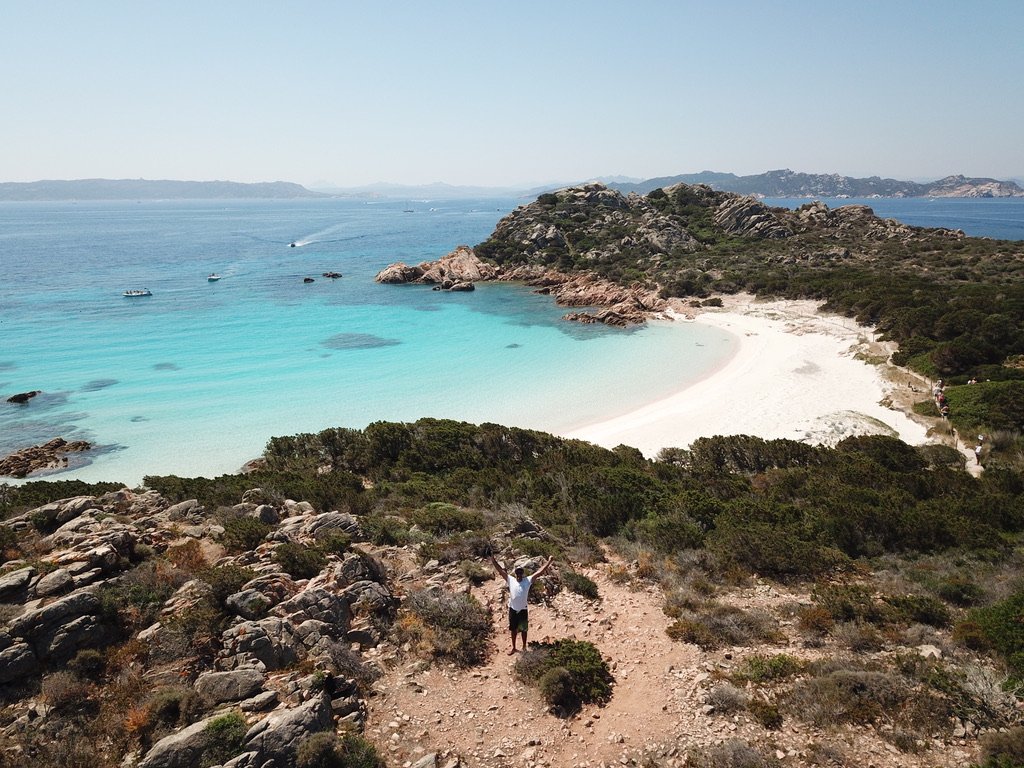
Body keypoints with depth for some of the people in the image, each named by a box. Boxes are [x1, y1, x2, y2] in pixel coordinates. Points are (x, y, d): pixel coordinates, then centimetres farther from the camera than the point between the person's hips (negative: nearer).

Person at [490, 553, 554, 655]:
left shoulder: (528, 580, -8)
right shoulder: (510, 580, -5)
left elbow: (539, 572, -12)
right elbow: (501, 570, -8)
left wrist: (549, 562, -17)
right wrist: (493, 560, -17)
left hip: (523, 609, -1)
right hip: (512, 609, 1)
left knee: (523, 629, 15)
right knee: (513, 629, 17)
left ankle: (524, 646, 35)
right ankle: (513, 647, 35)